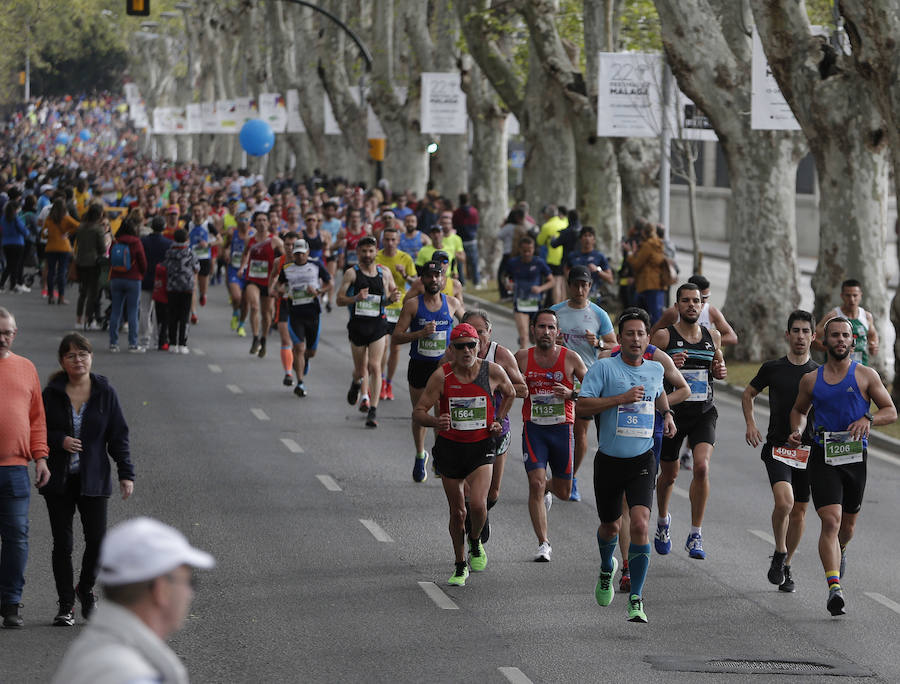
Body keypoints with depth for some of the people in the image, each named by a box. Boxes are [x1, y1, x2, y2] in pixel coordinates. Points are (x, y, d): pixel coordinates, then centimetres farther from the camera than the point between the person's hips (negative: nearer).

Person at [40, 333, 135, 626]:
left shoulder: (105, 393, 0)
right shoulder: (52, 393, -1)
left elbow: (118, 435, 3)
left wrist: (126, 473, -2)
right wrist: (59, 441, -15)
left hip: (93, 478, 0)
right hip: (59, 480, 0)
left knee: (97, 539, -3)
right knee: (62, 543, 2)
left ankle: (86, 588, 24)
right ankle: (66, 604, 13)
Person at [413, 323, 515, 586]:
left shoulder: (493, 372, -7)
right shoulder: (442, 376, -11)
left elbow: (509, 393, 16)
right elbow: (418, 412, -10)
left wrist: (498, 421, 6)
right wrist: (436, 421, -30)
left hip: (482, 446, -1)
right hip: (450, 446, 1)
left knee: (477, 504, -19)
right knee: (457, 511, 9)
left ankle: (475, 543, 14)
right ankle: (460, 566, 27)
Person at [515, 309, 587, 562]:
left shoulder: (570, 358, -4)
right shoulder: (522, 358, 0)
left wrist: (571, 394, -15)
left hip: (562, 429, 1)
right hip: (533, 429, -1)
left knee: (564, 492, 10)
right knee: (535, 483, -16)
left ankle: (547, 487, 49)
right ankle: (543, 543, -8)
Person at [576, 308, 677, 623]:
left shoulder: (655, 369, 7)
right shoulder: (604, 367, -7)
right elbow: (581, 406, -16)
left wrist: (666, 413, 17)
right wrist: (621, 398, -21)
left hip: (642, 461, 1)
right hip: (609, 461, -1)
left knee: (640, 524, -18)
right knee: (610, 527, 15)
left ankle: (636, 599, -13)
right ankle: (607, 568, 50)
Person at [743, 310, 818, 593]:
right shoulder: (772, 368, 2)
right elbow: (748, 394, 17)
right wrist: (750, 424, 2)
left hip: (808, 450, 2)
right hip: (777, 449, -2)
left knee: (799, 510, 7)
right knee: (784, 501, -23)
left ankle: (787, 567, 24)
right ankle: (779, 554, 1)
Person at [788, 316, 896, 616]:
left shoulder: (866, 375, 3)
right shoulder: (811, 379, 7)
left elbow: (891, 411, 5)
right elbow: (799, 409, 24)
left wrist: (869, 419, -15)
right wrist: (797, 431, 3)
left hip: (855, 457, 1)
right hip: (822, 457, -1)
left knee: (847, 525, 15)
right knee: (831, 521, -17)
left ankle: (840, 551, 52)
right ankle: (835, 589, -23)